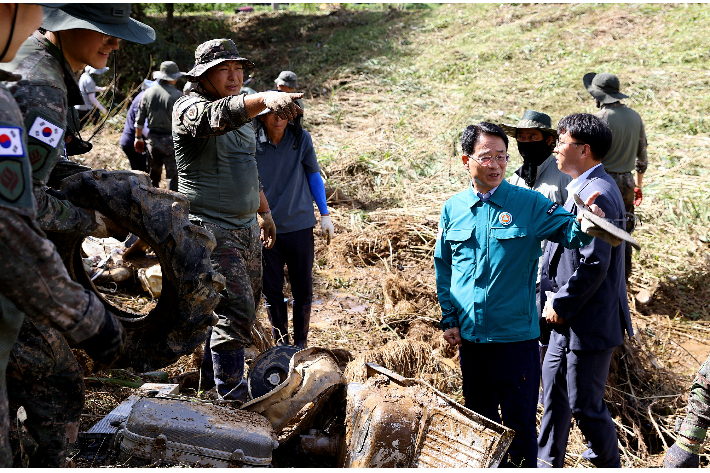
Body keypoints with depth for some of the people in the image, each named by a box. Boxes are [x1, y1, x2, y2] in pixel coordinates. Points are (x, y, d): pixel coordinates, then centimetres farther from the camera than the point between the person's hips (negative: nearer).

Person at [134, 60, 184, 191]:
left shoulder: (148, 93, 3)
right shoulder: (177, 95, -12)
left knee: (153, 176, 16)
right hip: (171, 140, -5)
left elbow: (139, 120, 7)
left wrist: (138, 138, 18)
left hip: (153, 139, 5)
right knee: (173, 175, 1)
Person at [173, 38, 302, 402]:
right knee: (236, 312, -15)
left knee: (245, 309, 15)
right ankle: (232, 398, -5)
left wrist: (264, 211, 28)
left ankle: (211, 378, 32)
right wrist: (266, 98, -52)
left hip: (247, 229, 9)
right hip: (210, 229, -9)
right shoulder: (189, 108, -11)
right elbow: (219, 115, -36)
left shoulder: (242, 113, 15)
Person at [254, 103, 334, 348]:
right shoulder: (251, 142, -7)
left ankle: (301, 344, 25)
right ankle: (281, 344, 27)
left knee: (303, 291, 8)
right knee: (272, 292, 9)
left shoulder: (301, 139, -6)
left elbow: (314, 176, 7)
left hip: (299, 225, 0)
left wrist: (325, 214, 7)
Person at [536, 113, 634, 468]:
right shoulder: (581, 188, 10)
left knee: (586, 406, 5)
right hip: (567, 318, 10)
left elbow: (594, 266, -26)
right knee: (553, 393, 20)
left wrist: (561, 306, -15)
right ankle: (548, 463, 37)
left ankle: (608, 464, 26)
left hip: (590, 322, -10)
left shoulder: (597, 194, -22)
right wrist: (553, 299, 4)